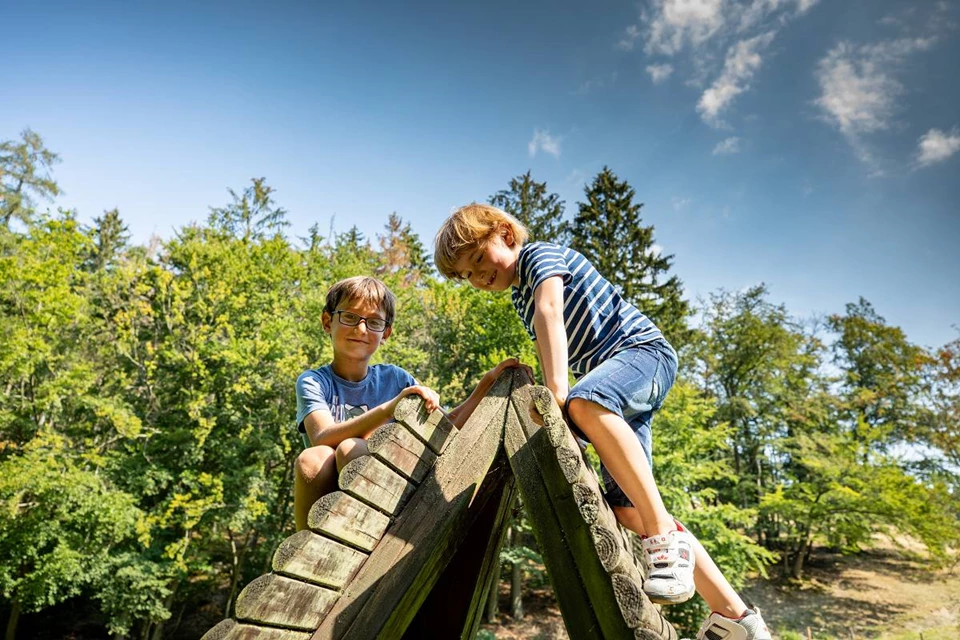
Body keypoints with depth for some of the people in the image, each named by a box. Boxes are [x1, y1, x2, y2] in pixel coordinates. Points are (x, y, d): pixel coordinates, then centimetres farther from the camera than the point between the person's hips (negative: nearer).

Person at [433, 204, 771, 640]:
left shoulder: (540, 253, -5)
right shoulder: (520, 298, 21)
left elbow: (550, 312, -23)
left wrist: (557, 390, -34)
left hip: (643, 349, -9)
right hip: (610, 379, 9)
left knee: (585, 403, -41)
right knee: (628, 509, -3)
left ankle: (667, 537, -33)